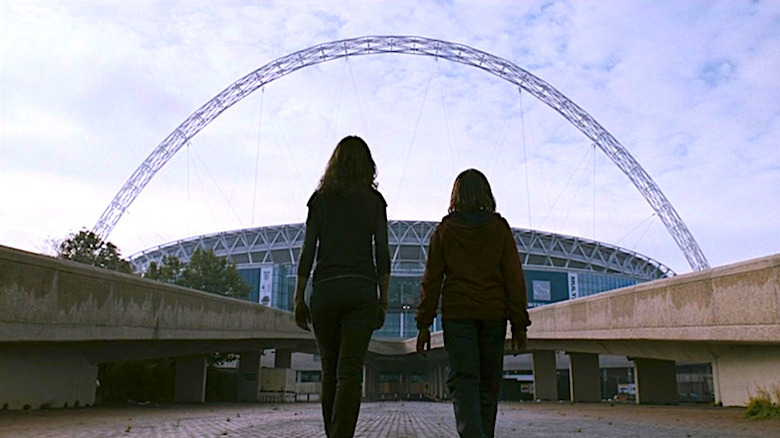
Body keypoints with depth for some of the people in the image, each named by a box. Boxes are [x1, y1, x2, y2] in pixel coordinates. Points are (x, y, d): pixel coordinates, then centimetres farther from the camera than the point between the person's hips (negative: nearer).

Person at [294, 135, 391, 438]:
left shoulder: (320, 199, 9)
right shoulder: (375, 200, 8)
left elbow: (308, 252, 5)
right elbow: (382, 255, 4)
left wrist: (299, 299, 9)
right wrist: (383, 300, 9)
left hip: (325, 289, 1)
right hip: (361, 289, -1)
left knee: (330, 371, 13)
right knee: (350, 372, -5)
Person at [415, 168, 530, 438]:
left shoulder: (444, 230, 4)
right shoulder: (500, 228, 4)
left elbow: (432, 279, 1)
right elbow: (514, 277, 0)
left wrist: (424, 323, 4)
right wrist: (519, 322, 3)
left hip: (457, 314, -1)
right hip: (494, 314, 1)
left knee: (463, 380, -5)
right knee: (489, 383, 12)